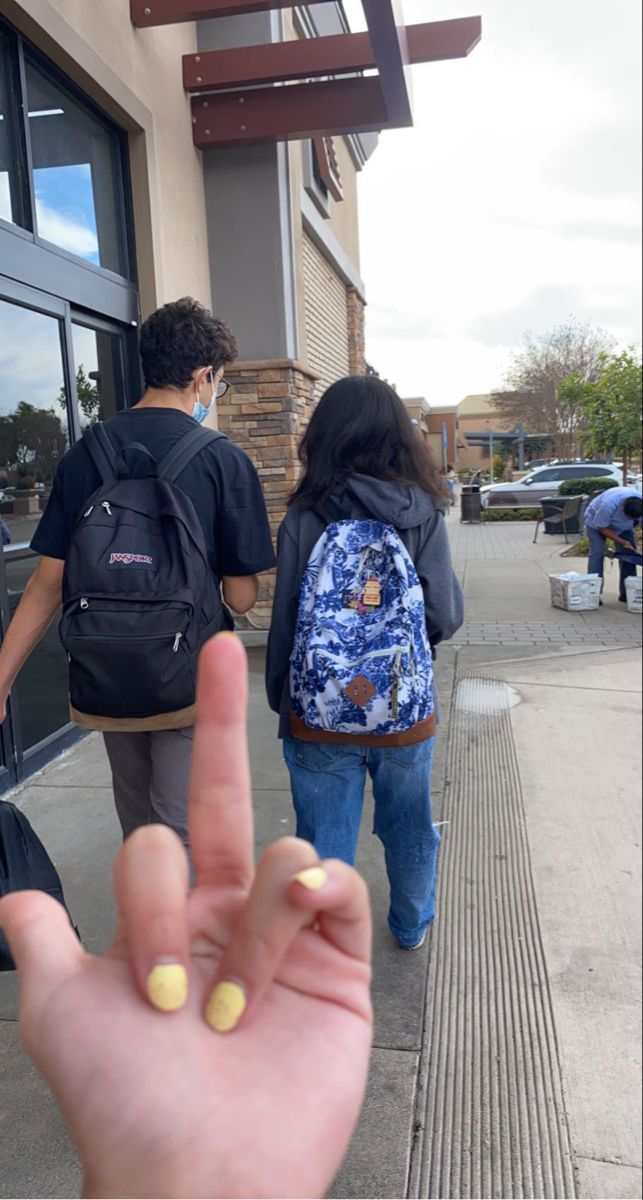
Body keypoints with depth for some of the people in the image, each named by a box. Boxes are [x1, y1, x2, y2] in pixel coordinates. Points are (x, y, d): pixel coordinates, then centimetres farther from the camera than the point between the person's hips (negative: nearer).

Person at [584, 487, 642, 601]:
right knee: (597, 553, -18)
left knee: (629, 552, -6)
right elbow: (602, 527, -29)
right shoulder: (609, 504, -44)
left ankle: (626, 593, 1)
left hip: (623, 526, 5)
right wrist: (621, 542, -32)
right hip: (596, 521, -4)